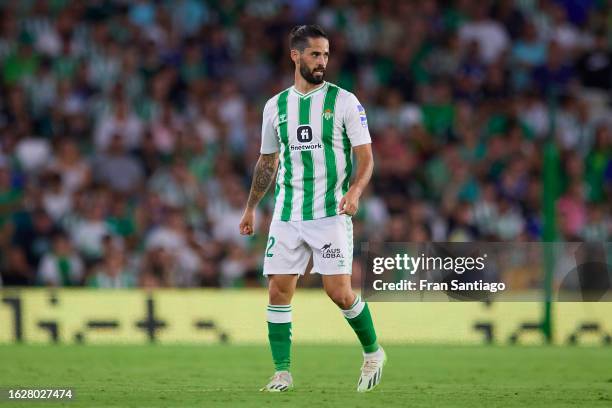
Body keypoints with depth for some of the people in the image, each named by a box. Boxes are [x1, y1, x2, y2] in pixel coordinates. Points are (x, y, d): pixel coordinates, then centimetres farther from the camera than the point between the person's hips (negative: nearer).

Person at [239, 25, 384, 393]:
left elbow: (365, 156, -4)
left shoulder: (344, 101, -2)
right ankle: (283, 372, 4)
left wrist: (355, 190, -23)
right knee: (279, 290, -2)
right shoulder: (276, 106, 10)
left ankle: (373, 352, 15)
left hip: (331, 212, -4)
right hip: (287, 214, 4)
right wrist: (251, 207, 21)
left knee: (339, 291, -9)